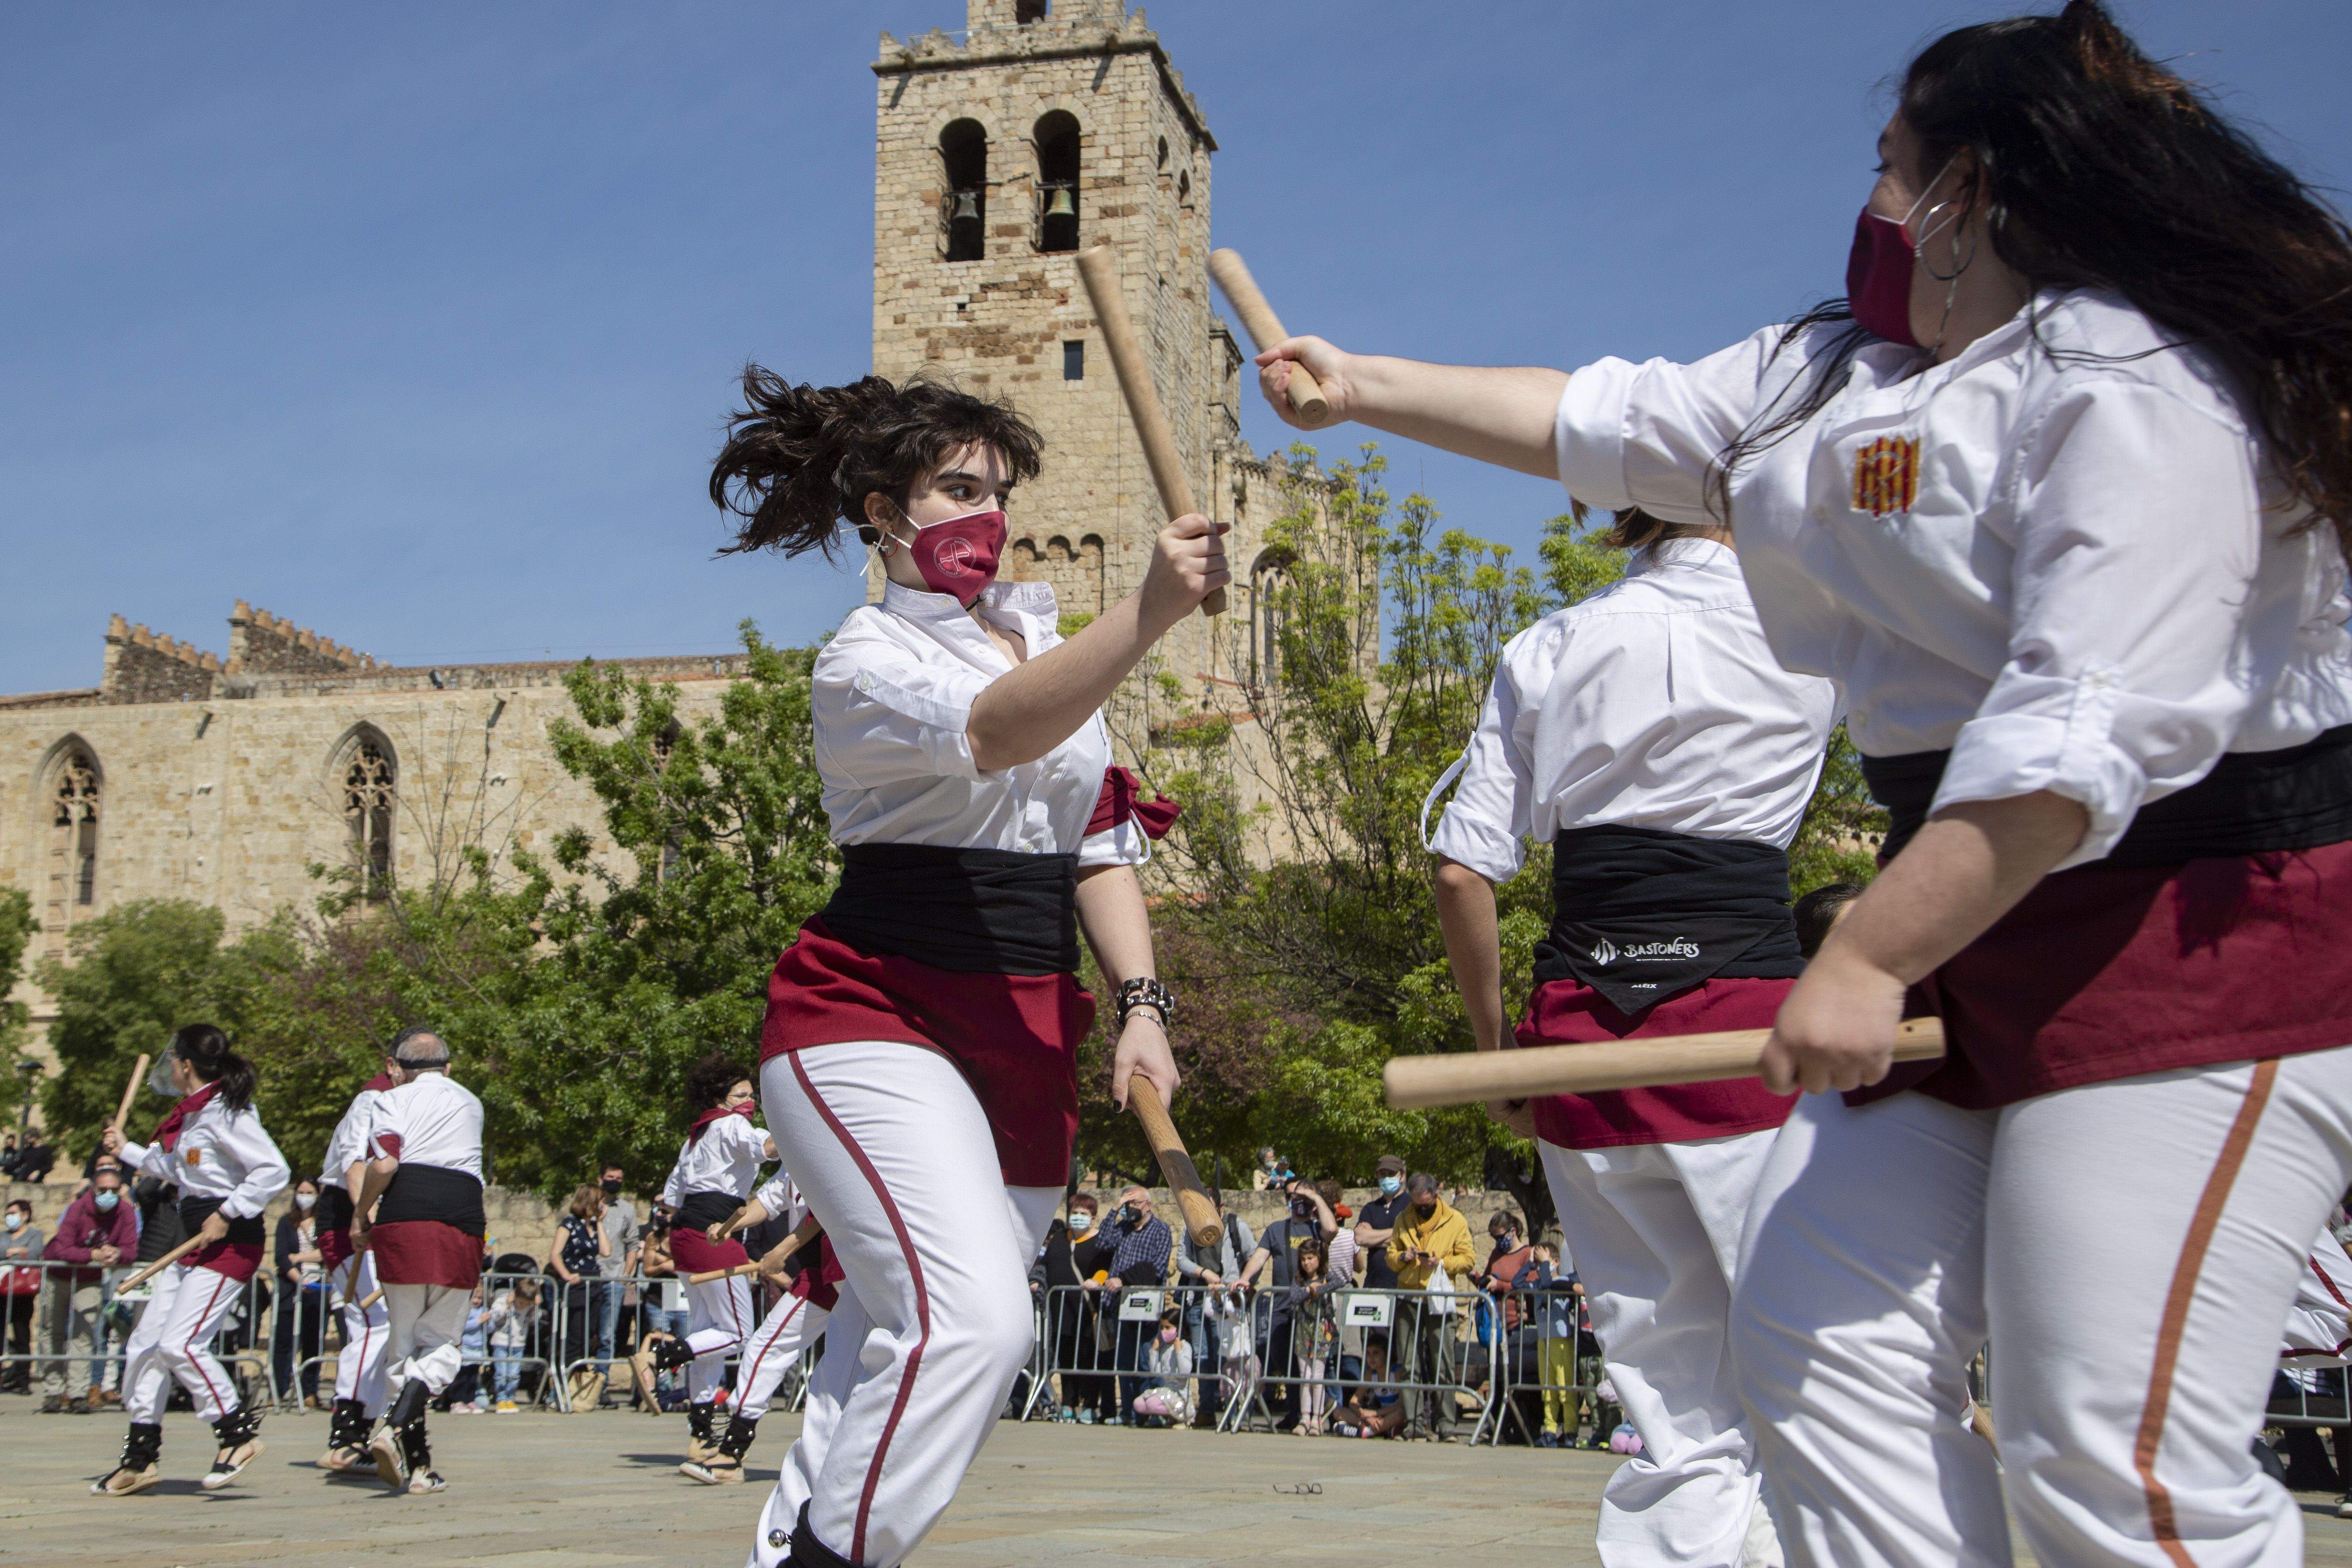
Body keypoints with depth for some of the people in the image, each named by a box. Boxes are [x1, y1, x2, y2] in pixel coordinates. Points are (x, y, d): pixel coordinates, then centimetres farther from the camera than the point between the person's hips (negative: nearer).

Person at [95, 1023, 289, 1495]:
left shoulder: (226, 1114, -16)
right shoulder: (192, 1115, 14)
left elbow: (273, 1171, -24)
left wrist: (227, 1215, -22)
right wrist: (127, 1150, 36)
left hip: (231, 1243, -10)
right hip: (197, 1244, 10)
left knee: (179, 1342, -18)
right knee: (144, 1343, 9)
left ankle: (239, 1433, -5)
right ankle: (140, 1459, 18)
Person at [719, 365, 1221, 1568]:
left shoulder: (1044, 638, 17)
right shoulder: (865, 659, -6)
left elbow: (1097, 837, 18)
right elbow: (998, 729, -27)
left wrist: (1141, 1004, 3)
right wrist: (1148, 613, -42)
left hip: (1023, 1042, 7)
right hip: (877, 1025, -7)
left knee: (904, 1344, 6)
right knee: (973, 1318, -25)